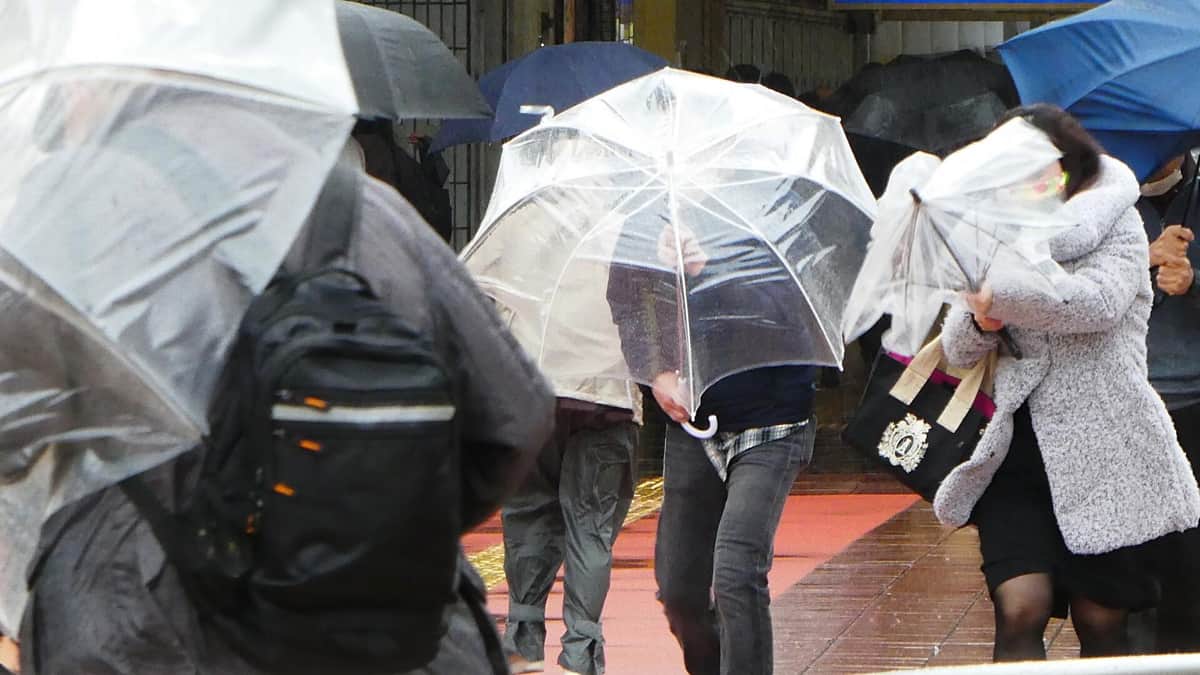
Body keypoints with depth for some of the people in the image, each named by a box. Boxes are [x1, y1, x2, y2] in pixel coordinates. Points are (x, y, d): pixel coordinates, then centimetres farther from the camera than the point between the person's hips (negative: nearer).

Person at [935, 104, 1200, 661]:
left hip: (1102, 456, -3)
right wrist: (980, 322, -10)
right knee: (1019, 612, -14)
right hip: (1016, 453, 3)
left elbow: (1099, 301, -20)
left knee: (1102, 624, 3)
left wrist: (999, 293, -18)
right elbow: (957, 352, 13)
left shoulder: (1114, 227, 1)